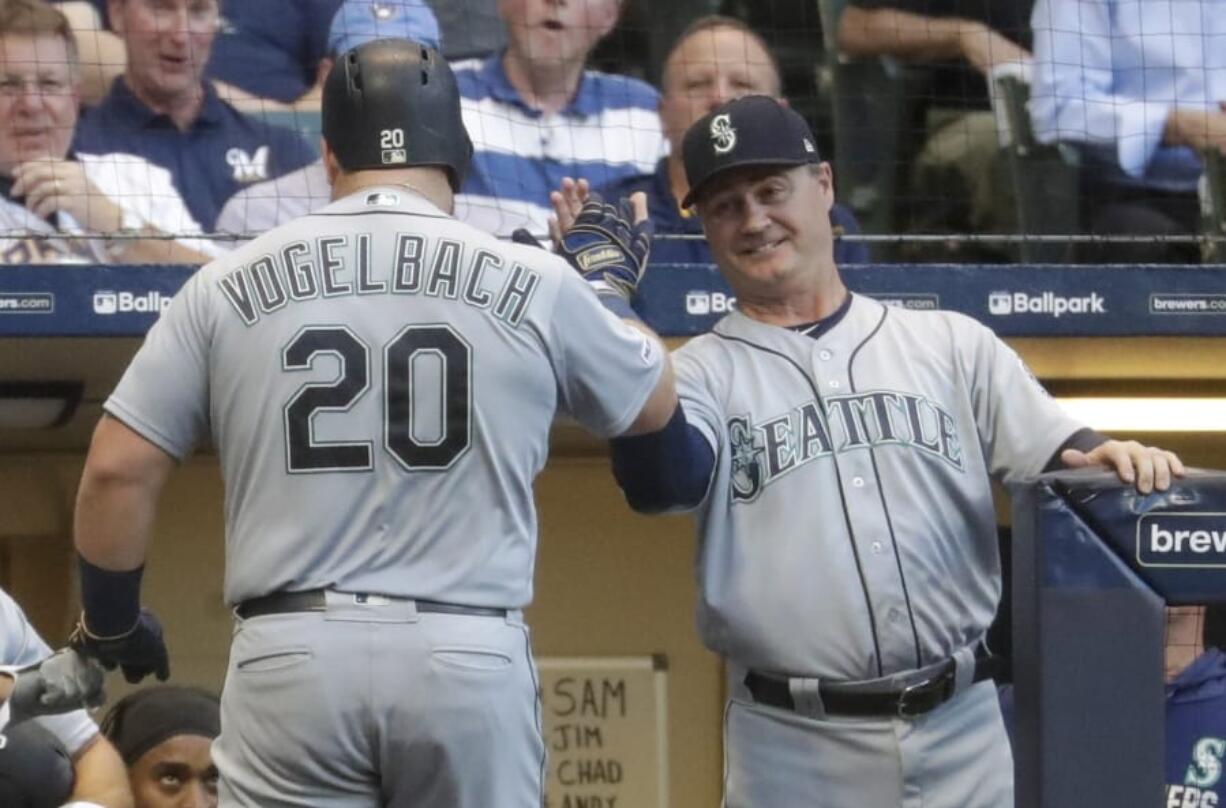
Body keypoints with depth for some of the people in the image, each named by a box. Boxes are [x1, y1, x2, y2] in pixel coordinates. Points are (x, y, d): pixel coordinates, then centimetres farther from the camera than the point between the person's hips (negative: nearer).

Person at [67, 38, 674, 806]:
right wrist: (606, 285, 41)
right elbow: (655, 400, 22)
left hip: (291, 656, 0)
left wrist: (110, 622, 21)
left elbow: (118, 470, 5)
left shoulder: (230, 287, 6)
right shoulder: (533, 283, 5)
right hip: (472, 657, 0)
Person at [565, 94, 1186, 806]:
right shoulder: (702, 372, 6)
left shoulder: (951, 345, 13)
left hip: (965, 729, 2)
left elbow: (1060, 456, 9)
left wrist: (1110, 458, -15)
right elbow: (662, 481, -15)